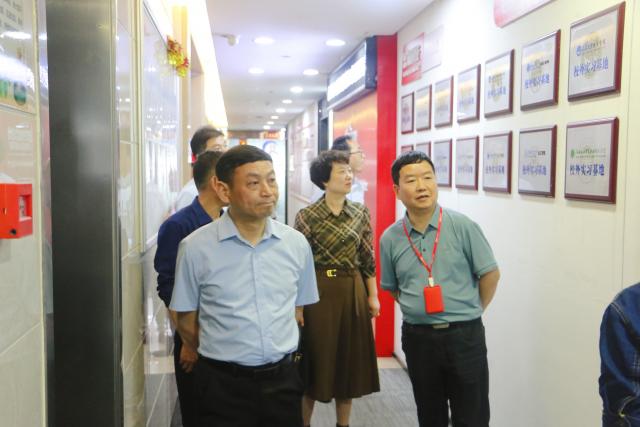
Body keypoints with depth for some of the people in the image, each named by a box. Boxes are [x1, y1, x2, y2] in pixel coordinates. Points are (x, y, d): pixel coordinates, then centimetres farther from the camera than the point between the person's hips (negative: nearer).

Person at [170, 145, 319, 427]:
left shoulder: (297, 243, -1)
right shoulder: (195, 247, -10)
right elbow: (187, 321, 1)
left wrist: (277, 355, 10)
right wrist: (222, 356, 8)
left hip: (283, 378, 3)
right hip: (223, 383, -2)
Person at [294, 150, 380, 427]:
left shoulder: (361, 213, 4)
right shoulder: (307, 216, -8)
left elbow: (368, 259, 7)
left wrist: (373, 296, 5)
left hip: (353, 292, 4)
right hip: (319, 291, -4)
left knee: (349, 357, 12)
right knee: (316, 357, 5)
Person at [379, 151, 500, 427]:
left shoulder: (462, 226, -9)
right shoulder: (390, 238, -1)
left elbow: (490, 274, -2)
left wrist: (470, 312, 4)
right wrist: (417, 309, 5)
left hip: (464, 335, -2)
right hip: (417, 337, 3)